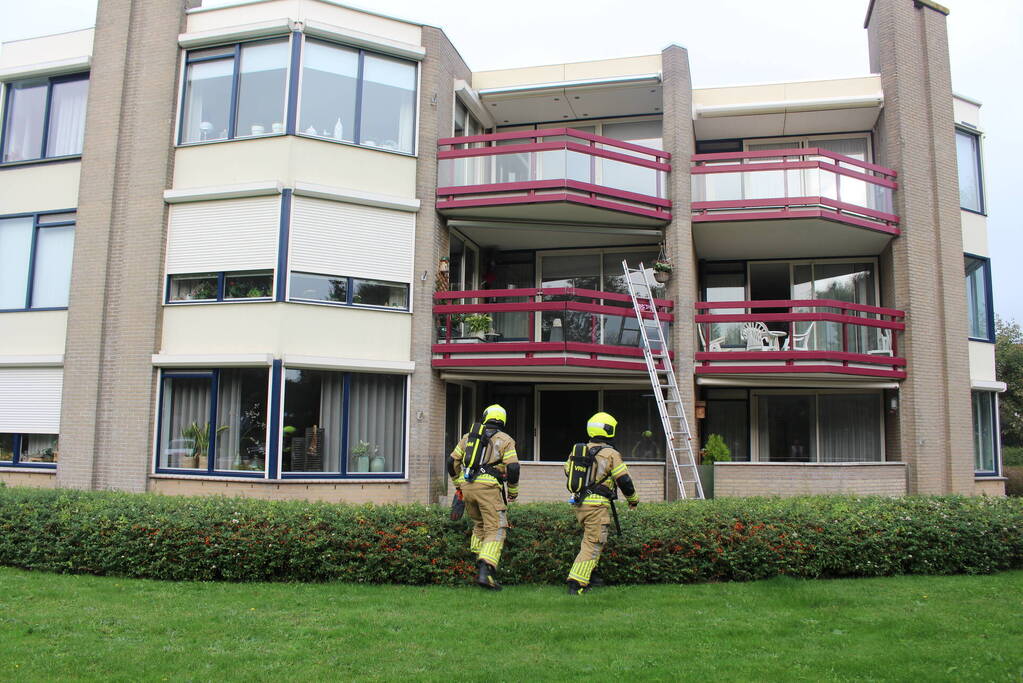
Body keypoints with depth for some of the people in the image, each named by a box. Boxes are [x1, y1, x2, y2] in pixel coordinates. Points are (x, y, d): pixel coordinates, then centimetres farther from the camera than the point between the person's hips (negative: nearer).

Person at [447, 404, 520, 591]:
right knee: (496, 530, -4)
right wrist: (513, 492, 9)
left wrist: (458, 484, 29)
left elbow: (453, 461, 18)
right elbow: (513, 467, -5)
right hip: (488, 487, -5)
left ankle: (480, 565, 25)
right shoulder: (505, 440, 5)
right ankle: (485, 572, -19)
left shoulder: (469, 436, 18)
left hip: (467, 486, 5)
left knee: (479, 525, 25)